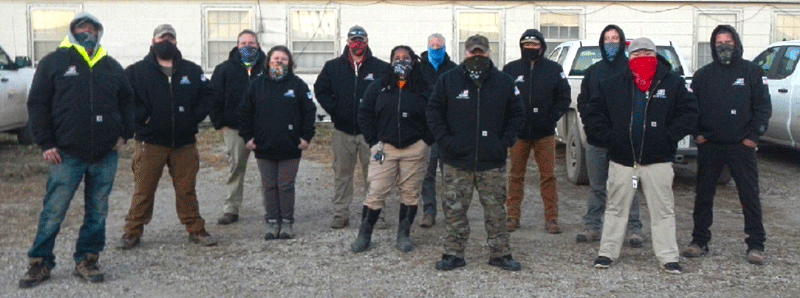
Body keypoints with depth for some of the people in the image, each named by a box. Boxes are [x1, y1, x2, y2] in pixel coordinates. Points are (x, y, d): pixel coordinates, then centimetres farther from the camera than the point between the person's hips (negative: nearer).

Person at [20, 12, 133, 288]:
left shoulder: (112, 66, 14)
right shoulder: (53, 62, 4)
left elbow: (126, 102, 21)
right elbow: (37, 104, 2)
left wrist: (125, 133, 7)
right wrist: (45, 143, -5)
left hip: (105, 154, 3)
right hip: (66, 154, -3)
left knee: (97, 212, 8)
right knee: (53, 211, 1)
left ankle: (87, 260, 19)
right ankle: (39, 263, 14)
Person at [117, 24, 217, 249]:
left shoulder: (192, 70, 11)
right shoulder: (137, 71, 4)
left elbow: (208, 96, 13)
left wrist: (195, 117, 0)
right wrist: (142, 118, -11)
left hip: (184, 143, 2)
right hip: (150, 142, -2)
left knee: (187, 189, 8)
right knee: (143, 190, 2)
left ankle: (196, 229, 18)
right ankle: (132, 232, 13)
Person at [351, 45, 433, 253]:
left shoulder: (424, 89, 4)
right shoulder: (378, 88, 7)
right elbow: (364, 115, 9)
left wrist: (425, 141, -2)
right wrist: (374, 142, 2)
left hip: (415, 149, 0)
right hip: (385, 147, 0)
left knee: (410, 193, 5)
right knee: (376, 192, -3)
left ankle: (403, 235, 18)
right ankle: (364, 234, 8)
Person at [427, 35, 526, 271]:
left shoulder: (504, 82, 6)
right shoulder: (449, 80, 3)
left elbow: (517, 115, 12)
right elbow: (433, 112, 5)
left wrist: (505, 142, 0)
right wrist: (445, 140, -6)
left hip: (492, 162, 1)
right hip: (457, 160, 0)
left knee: (496, 210, 6)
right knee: (455, 209, 4)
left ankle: (500, 254, 17)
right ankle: (454, 253, 15)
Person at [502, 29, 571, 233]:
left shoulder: (554, 69, 5)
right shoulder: (511, 69, 6)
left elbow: (564, 97, 9)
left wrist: (552, 117, -2)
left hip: (545, 133, 0)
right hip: (518, 132, 1)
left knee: (548, 176, 1)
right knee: (516, 175, 5)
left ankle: (551, 218, 8)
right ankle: (513, 216, 13)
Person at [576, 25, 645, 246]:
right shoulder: (593, 71, 14)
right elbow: (583, 101, 14)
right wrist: (590, 125, 0)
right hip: (597, 140, 4)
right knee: (597, 187, 10)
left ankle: (634, 228, 8)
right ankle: (592, 226, 18)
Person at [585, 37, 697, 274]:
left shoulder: (673, 83, 1)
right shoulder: (613, 84, 5)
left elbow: (689, 113, 1)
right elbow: (594, 112, 9)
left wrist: (668, 137, -7)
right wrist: (607, 136, -1)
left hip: (658, 161, -1)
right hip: (621, 160, 1)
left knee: (663, 210, 5)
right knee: (615, 209, 9)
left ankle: (668, 257, 13)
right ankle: (607, 253, 18)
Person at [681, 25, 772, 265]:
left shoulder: (752, 72, 3)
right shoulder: (703, 74, 8)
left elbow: (764, 107, 2)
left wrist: (753, 135, -5)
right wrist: (697, 133, 0)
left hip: (741, 146, -2)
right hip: (709, 146, 2)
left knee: (749, 195, 1)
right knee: (703, 194, 7)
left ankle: (756, 245, 11)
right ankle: (699, 241, 18)